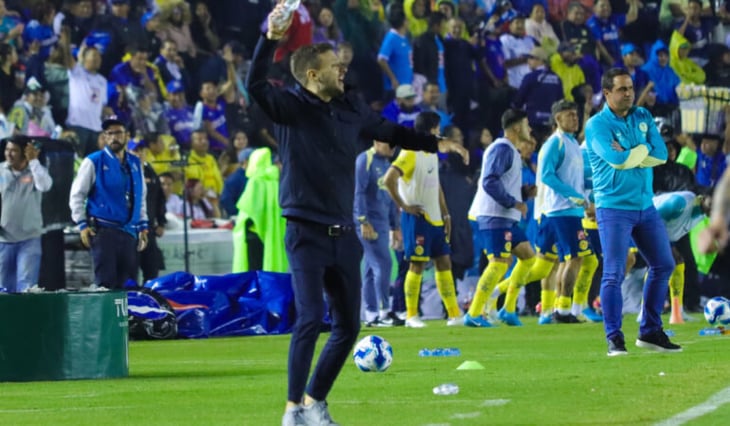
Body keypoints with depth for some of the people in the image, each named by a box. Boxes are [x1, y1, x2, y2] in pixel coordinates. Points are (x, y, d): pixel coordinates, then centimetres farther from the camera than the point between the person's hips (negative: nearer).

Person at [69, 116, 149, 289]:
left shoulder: (135, 164, 15)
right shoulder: (94, 162, 0)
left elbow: (142, 197, 23)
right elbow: (76, 195, 0)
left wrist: (143, 226, 16)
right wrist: (82, 225, -8)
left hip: (129, 232, 5)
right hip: (103, 230, -5)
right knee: (105, 282, -10)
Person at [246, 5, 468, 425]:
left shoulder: (351, 106, 9)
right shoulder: (291, 106, -8)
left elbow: (387, 131, 26)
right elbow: (256, 85, -27)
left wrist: (435, 143, 28)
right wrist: (270, 40, -40)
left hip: (344, 234, 7)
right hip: (307, 232, -7)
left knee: (348, 324, 9)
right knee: (310, 317, -16)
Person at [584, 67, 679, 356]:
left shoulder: (643, 118, 9)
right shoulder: (597, 125, -9)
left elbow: (661, 154, -3)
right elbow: (616, 159, -24)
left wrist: (629, 155, -15)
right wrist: (643, 150, -8)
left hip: (645, 206, 7)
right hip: (614, 208, -7)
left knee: (663, 266, 11)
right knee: (614, 274, -9)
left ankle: (650, 332, 21)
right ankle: (614, 339, -5)